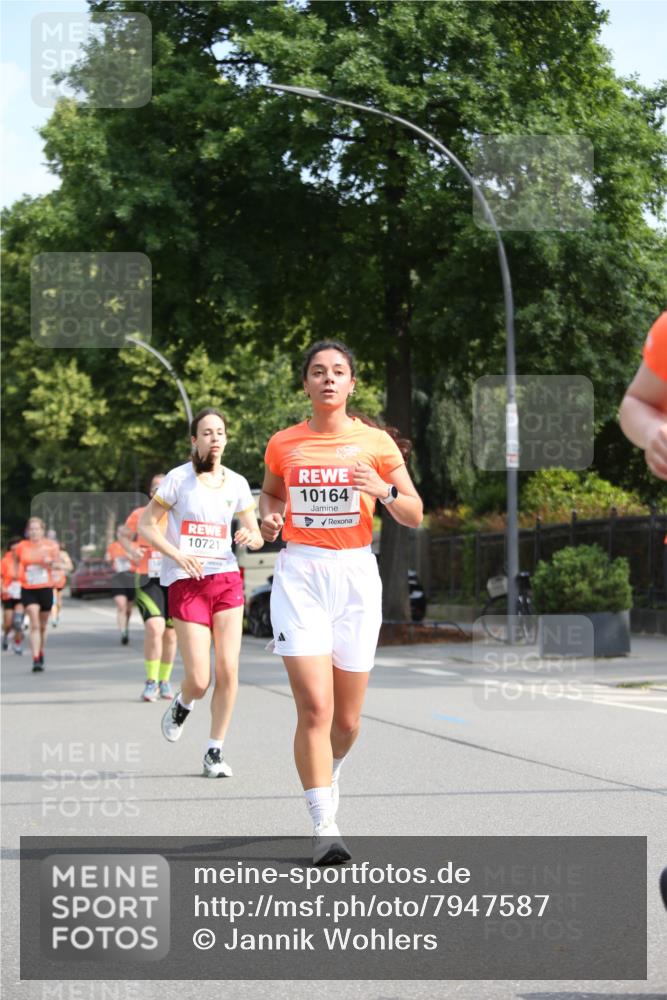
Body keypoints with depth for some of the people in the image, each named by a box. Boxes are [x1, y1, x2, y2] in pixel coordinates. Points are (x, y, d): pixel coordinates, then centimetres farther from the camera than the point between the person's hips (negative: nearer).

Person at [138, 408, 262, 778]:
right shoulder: (178, 479, -3)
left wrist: (250, 537, -9)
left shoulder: (236, 483, 8)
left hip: (226, 580, 3)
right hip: (185, 582, -3)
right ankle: (181, 705, 28)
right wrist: (178, 555, -16)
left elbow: (256, 535, 15)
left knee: (228, 671, -7)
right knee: (199, 680, -9)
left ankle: (215, 751, 6)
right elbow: (145, 525, -2)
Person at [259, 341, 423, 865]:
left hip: (356, 574, 1)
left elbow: (415, 515, 4)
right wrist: (270, 517, 2)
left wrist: (385, 491, -16)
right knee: (315, 708, -15)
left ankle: (328, 773, 40)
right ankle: (325, 826, -11)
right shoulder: (284, 444, 5)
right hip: (300, 572, -1)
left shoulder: (376, 443, 2)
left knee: (347, 718, 7)